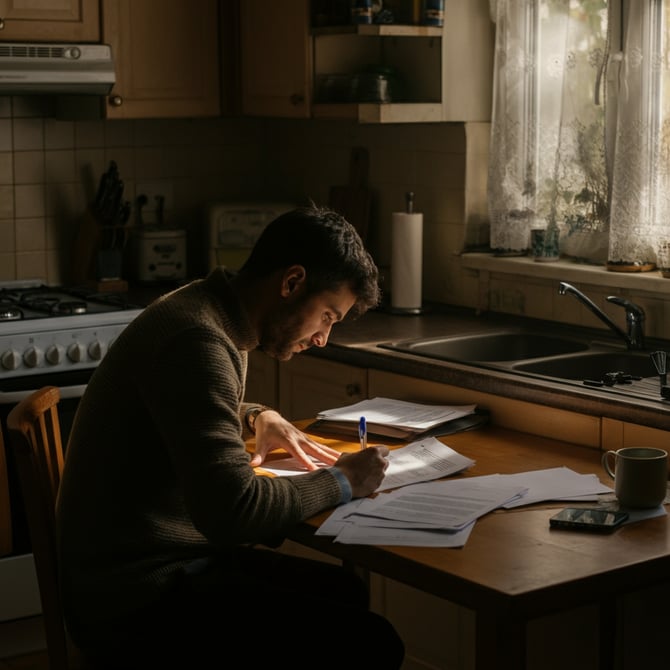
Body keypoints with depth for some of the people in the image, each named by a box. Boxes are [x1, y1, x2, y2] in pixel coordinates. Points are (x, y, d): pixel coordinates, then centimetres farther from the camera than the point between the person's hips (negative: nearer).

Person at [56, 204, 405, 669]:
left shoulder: (211, 311, 10)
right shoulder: (197, 341, -23)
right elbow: (231, 511, -31)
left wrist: (257, 417, 13)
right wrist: (341, 482, -16)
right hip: (136, 600, -11)